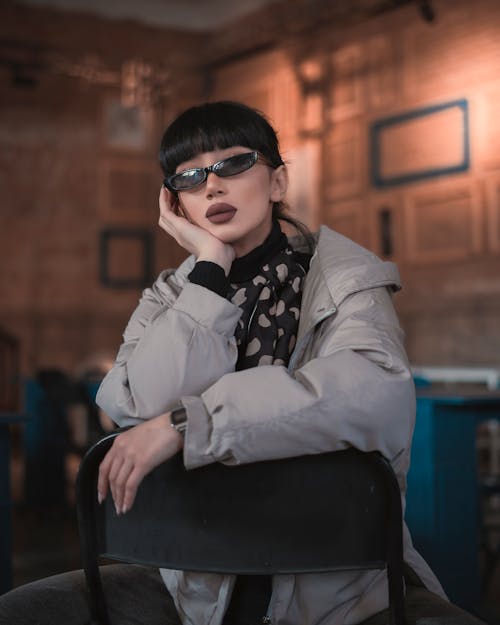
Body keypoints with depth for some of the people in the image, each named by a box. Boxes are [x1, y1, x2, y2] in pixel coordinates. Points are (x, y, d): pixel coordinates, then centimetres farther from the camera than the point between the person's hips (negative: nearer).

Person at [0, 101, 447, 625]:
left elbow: (378, 394, -23)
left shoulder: (343, 278, 0)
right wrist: (210, 268, -10)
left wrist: (183, 423, -23)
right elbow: (151, 406, -11)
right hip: (198, 581, 3)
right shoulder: (169, 299, 11)